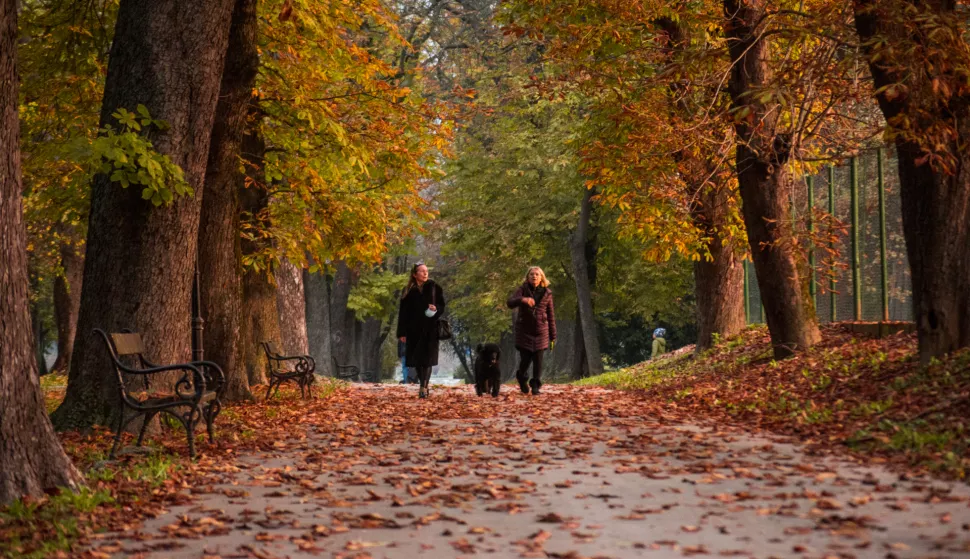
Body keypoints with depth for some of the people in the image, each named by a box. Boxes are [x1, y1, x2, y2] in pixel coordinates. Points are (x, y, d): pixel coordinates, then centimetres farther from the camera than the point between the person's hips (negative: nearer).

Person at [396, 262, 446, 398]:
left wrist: (436, 308, -20)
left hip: (430, 329, -2)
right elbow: (403, 312, 4)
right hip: (413, 329, 2)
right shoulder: (408, 291, 4)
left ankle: (424, 388, -10)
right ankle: (424, 385, 22)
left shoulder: (435, 288, 2)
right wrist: (402, 332, -1)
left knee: (426, 359, -8)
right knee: (416, 359, 5)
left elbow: (442, 306, 5)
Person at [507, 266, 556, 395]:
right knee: (525, 359, -1)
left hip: (540, 331, 1)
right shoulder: (523, 290, -3)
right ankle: (522, 379, 28)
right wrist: (522, 299, -40)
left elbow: (551, 315, 6)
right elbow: (510, 303, -19)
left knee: (538, 360, -3)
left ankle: (535, 386, 6)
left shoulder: (547, 293, 2)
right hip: (524, 331, -1)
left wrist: (553, 335, 6)